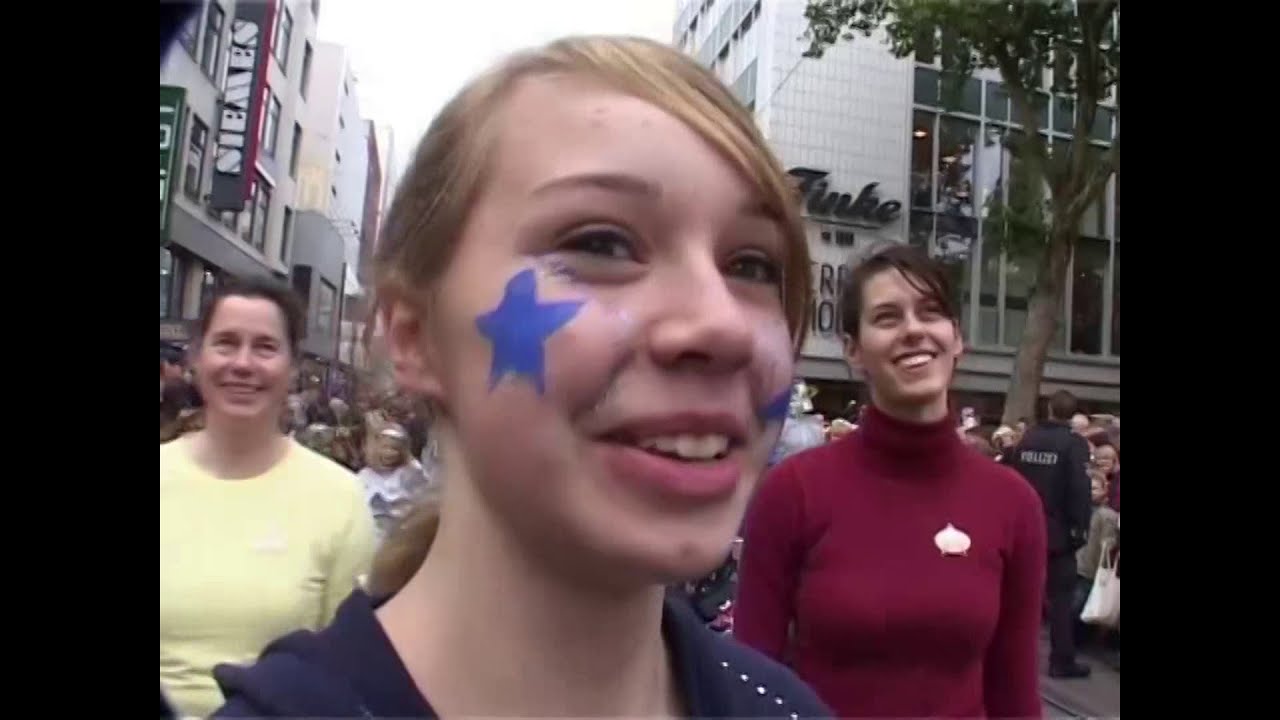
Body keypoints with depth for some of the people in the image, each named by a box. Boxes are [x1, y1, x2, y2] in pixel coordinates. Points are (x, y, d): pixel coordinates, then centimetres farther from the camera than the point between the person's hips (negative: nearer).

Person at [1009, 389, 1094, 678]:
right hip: (1058, 530, -4)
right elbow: (1080, 489, -16)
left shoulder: (1028, 438, 4)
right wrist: (1081, 528, -10)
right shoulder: (1075, 443, -10)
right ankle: (1062, 660, 4)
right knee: (1061, 595, 3)